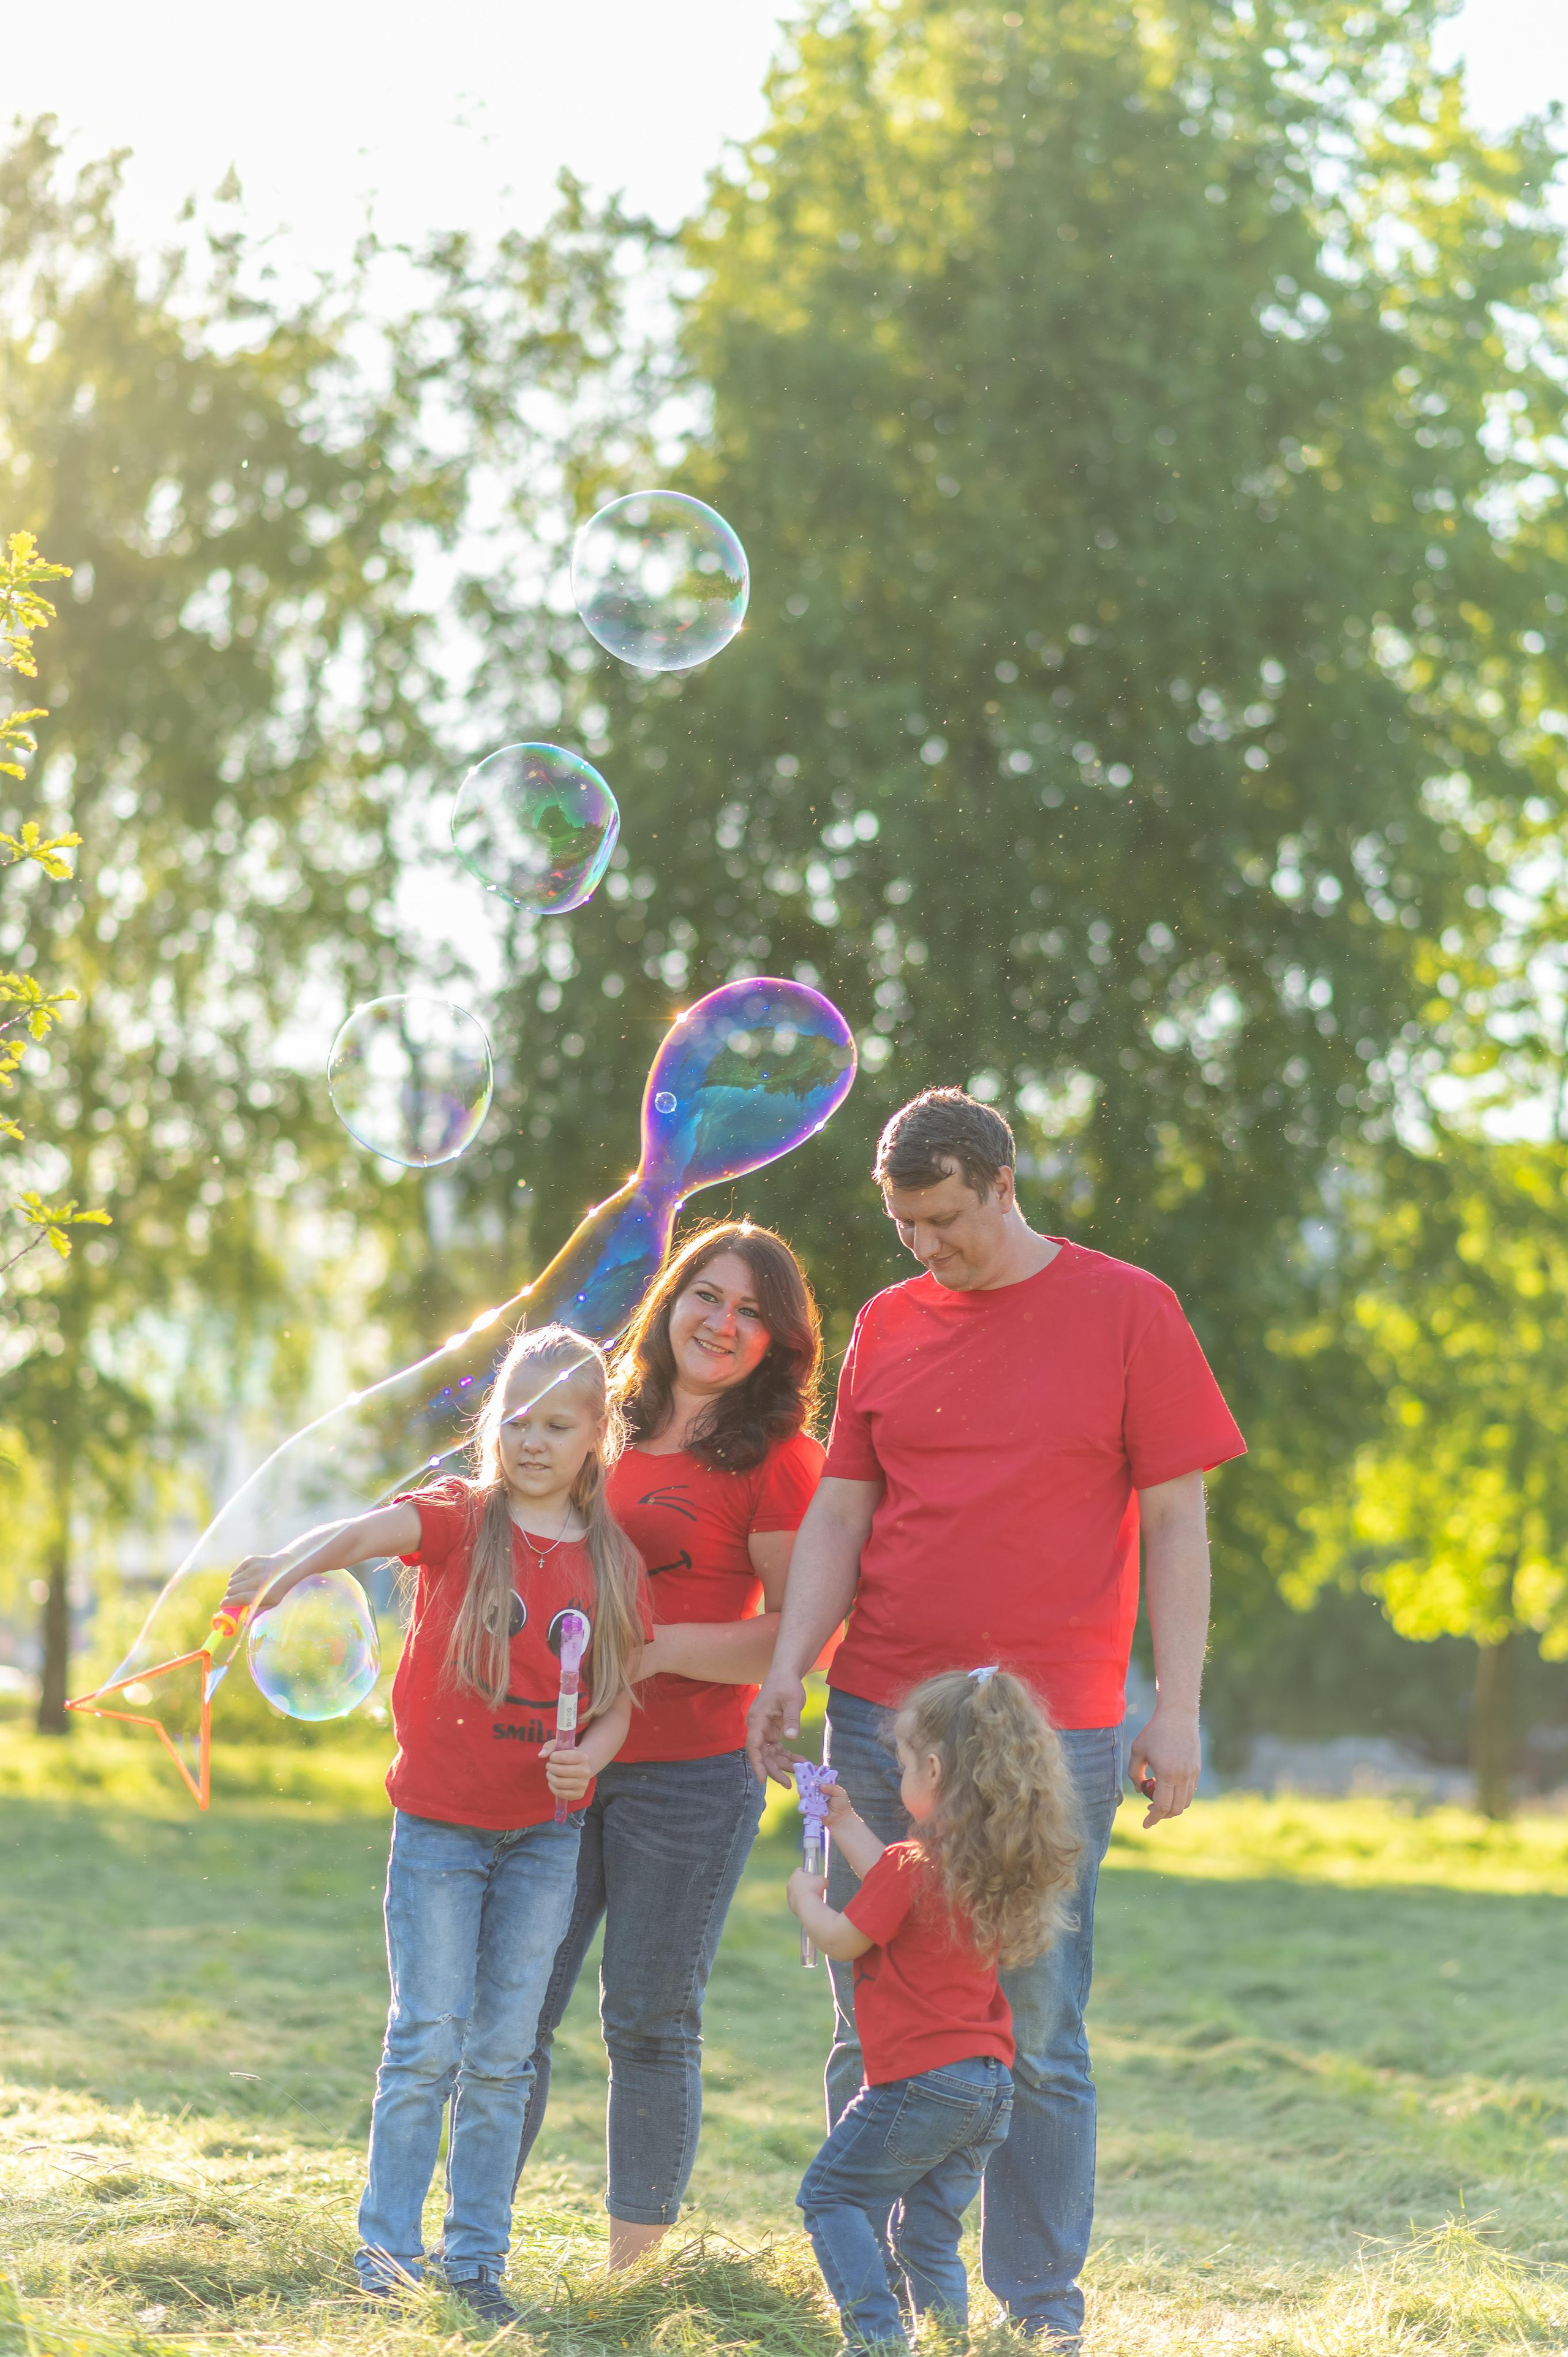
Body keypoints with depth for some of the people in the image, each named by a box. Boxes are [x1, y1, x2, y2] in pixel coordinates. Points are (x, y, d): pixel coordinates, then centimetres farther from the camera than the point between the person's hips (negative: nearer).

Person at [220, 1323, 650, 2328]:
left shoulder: (613, 1563, 2)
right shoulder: (459, 1518, -7)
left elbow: (617, 1705, 6)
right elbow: (372, 1531, -29)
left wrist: (588, 1758, -16)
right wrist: (290, 1567, -49)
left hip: (545, 1831, 3)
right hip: (440, 1821, -3)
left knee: (503, 2054, 7)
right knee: (429, 2041, -3)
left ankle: (478, 2258, 15)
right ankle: (388, 2250, 5)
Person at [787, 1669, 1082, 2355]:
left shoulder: (911, 1866, -16)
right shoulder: (995, 1864, 8)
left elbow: (843, 1939, -6)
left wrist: (806, 1899, 14)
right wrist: (846, 1824, 31)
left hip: (918, 2084, -8)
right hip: (988, 2084, 8)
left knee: (831, 2194, 4)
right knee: (926, 2232, 15)